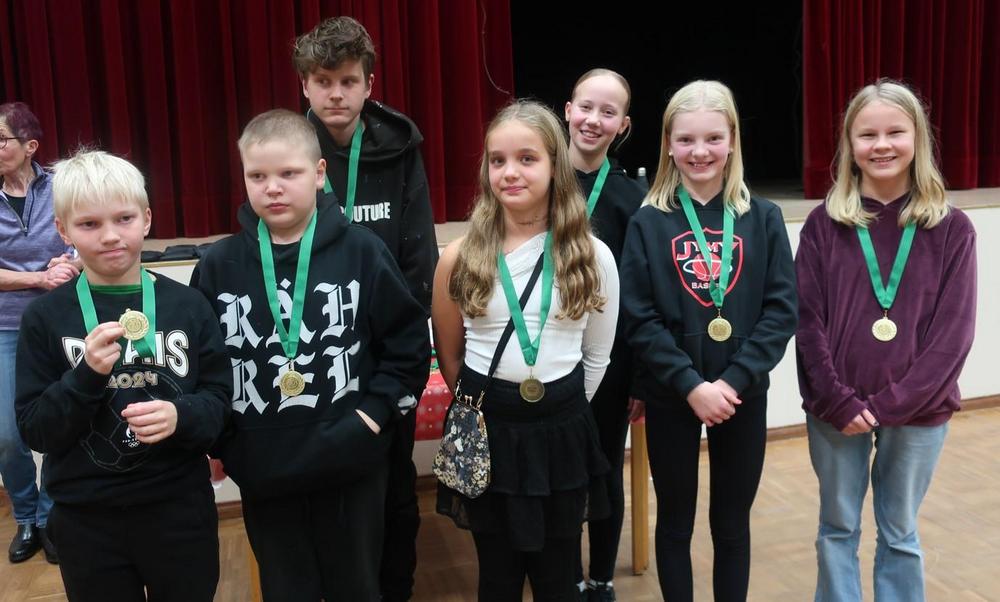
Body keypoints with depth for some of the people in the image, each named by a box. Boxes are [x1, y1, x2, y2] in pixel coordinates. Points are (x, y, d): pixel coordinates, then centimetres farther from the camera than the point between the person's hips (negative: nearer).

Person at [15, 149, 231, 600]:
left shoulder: (186, 304, -4)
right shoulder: (44, 318, -4)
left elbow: (219, 401, -1)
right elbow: (34, 432, -5)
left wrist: (181, 416, -22)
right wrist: (87, 375, -21)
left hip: (180, 512, 0)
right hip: (86, 522, 0)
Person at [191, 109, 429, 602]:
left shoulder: (362, 252, -7)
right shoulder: (219, 265, -2)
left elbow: (409, 341, -1)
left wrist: (375, 411, -8)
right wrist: (218, 441, -1)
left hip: (350, 465, -1)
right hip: (263, 473, 2)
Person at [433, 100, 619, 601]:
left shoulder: (592, 256, -5)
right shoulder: (461, 258, -7)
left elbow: (596, 356, 6)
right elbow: (449, 355, 6)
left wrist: (559, 407, 11)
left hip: (561, 434, 0)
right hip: (485, 433, 0)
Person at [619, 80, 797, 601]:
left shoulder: (763, 219, -1)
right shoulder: (648, 223, -4)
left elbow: (781, 310, -6)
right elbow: (639, 319, -8)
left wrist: (732, 382, -15)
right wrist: (691, 385, -17)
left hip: (742, 397, 1)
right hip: (670, 398, -1)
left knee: (732, 522, 14)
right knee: (675, 520, 13)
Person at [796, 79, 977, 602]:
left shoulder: (950, 229, -2)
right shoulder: (824, 224, -2)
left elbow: (953, 331, -6)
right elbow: (807, 322, -5)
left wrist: (891, 404, -13)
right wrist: (839, 401, -12)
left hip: (918, 411, 0)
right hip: (836, 410, 0)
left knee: (900, 535, 14)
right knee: (837, 528, 14)